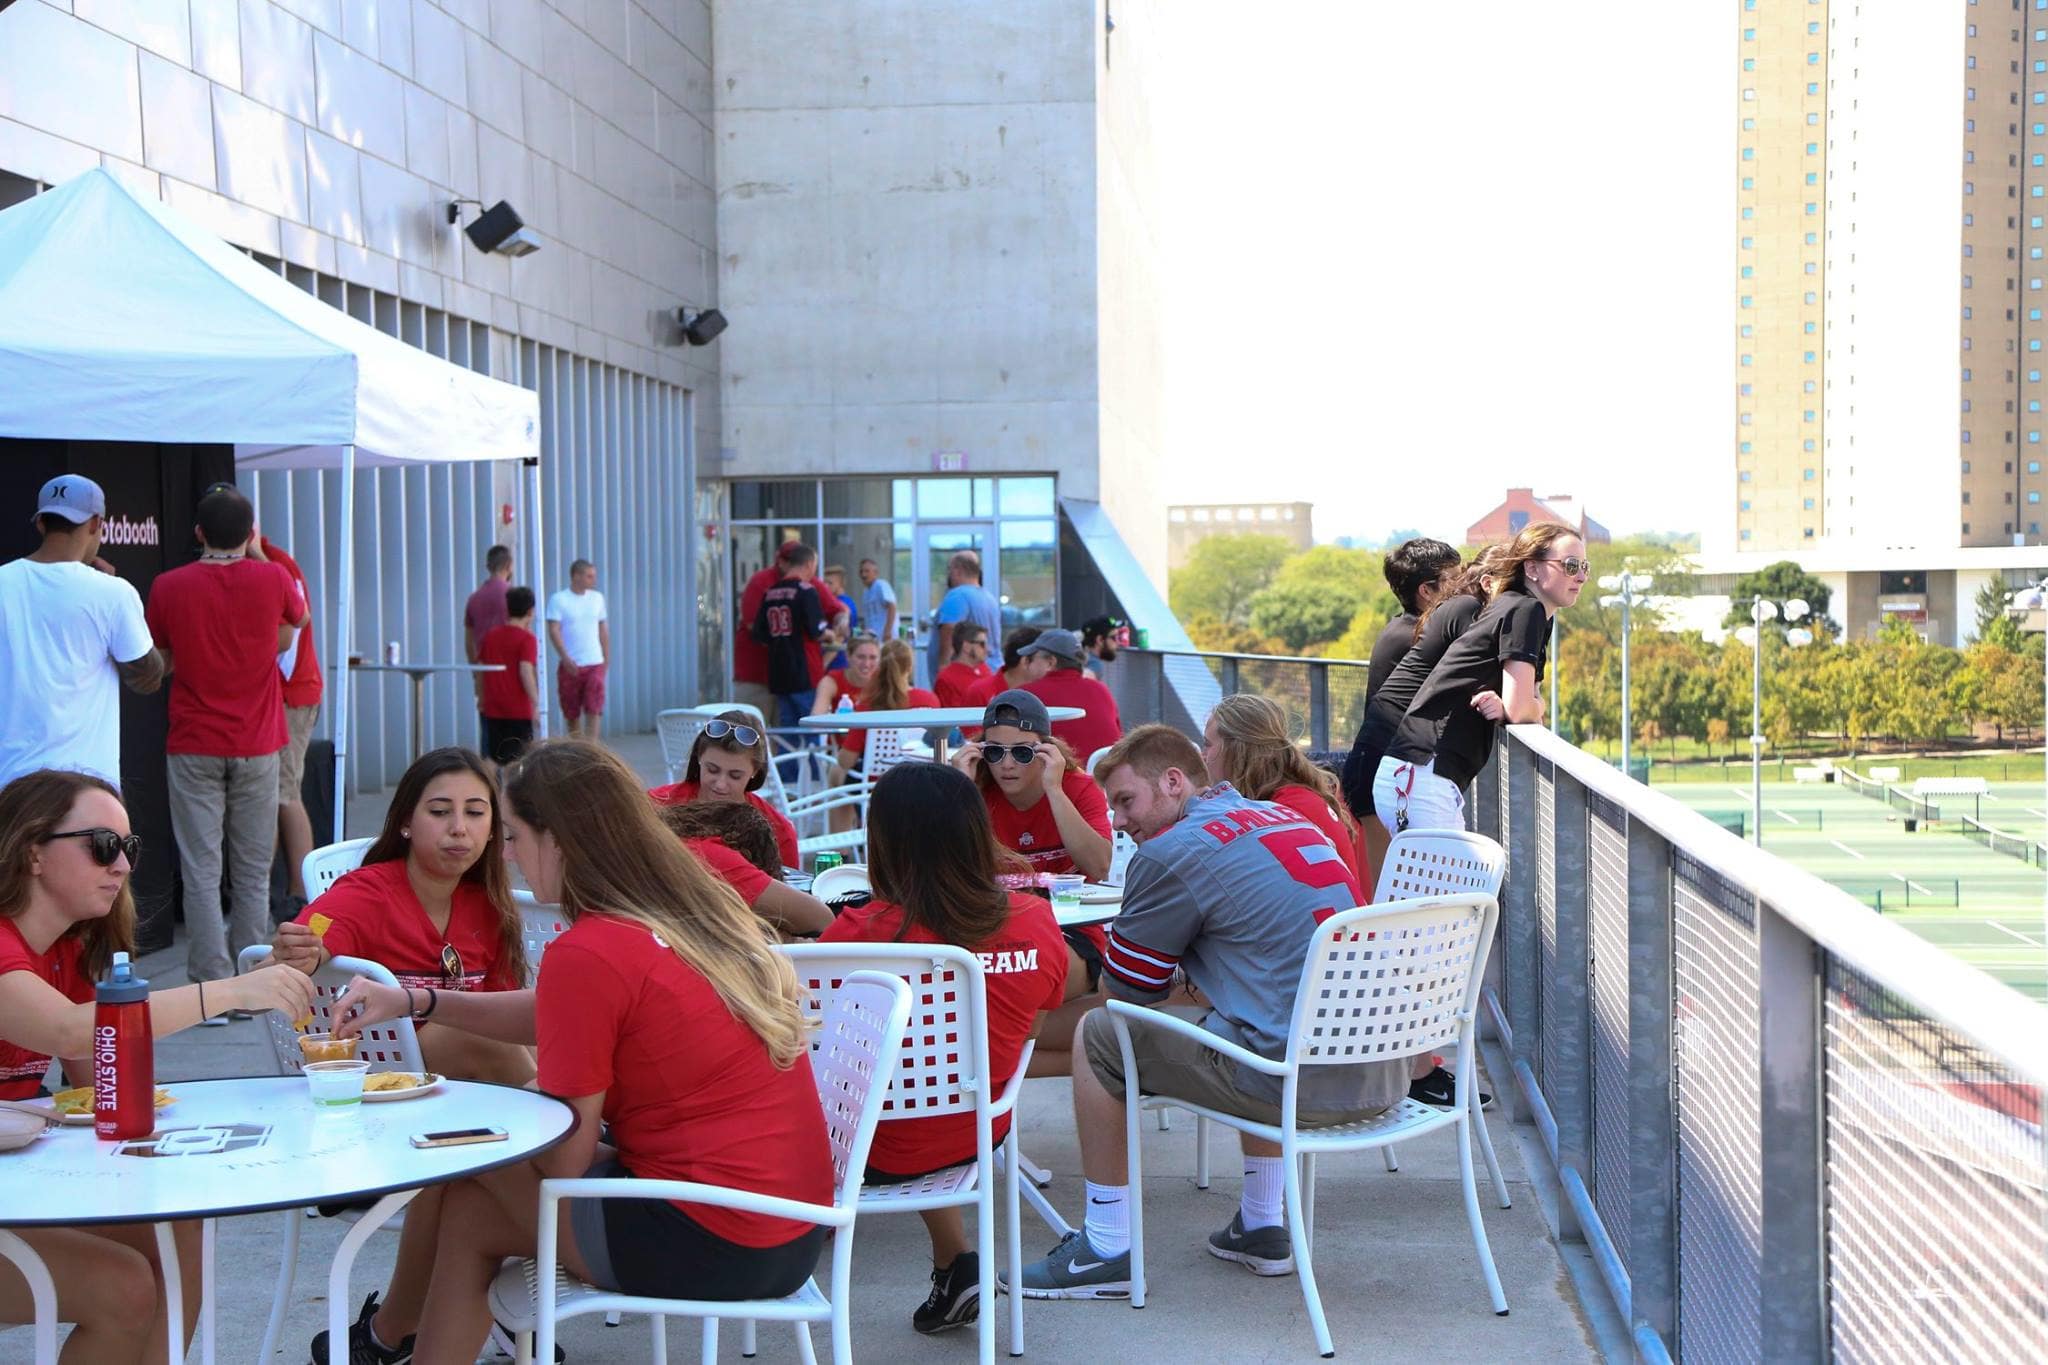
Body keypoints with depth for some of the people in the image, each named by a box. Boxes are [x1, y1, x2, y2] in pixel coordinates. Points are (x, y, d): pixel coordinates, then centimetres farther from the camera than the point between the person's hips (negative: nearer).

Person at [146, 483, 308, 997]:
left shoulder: (168, 587, -6)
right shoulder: (272, 579, -5)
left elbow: (160, 662, 8)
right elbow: (298, 619, 18)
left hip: (193, 747, -1)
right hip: (257, 745, 1)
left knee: (201, 873, 1)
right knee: (252, 874, 9)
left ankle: (212, 989, -3)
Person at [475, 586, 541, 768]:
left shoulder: (490, 635, 8)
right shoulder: (527, 639, -10)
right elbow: (526, 672, -20)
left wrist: (481, 697, 21)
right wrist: (536, 703, -17)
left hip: (493, 710, 5)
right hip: (519, 710, -5)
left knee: (493, 760, 11)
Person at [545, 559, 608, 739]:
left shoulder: (597, 598, 9)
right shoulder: (558, 600, -4)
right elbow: (554, 631, -11)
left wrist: (607, 657, 12)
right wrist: (565, 658, -21)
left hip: (595, 663, 2)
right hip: (569, 665, -2)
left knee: (594, 710, -10)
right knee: (572, 713, 7)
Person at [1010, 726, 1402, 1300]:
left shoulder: (1172, 853, -6)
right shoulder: (1284, 818, 18)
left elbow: (1127, 987, 6)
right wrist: (1197, 977, 28)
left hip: (1303, 1082, -8)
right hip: (1387, 1074, 8)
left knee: (1098, 1034, 7)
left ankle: (1106, 1251, 13)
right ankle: (1262, 1229, 39)